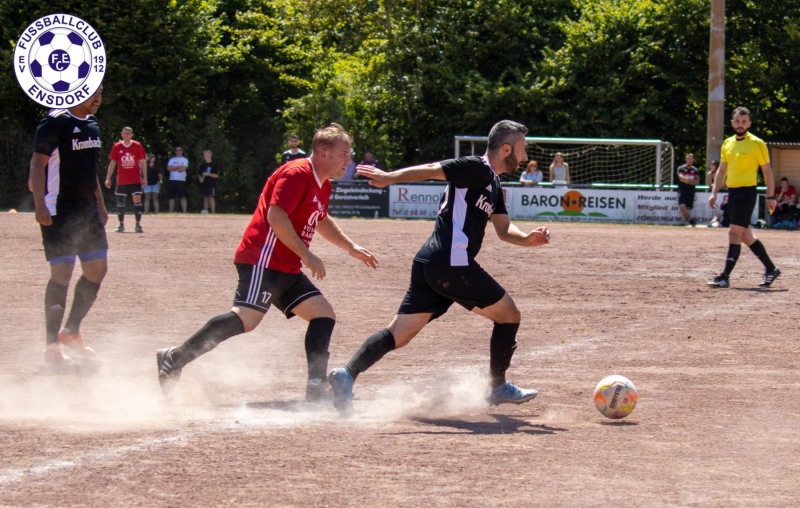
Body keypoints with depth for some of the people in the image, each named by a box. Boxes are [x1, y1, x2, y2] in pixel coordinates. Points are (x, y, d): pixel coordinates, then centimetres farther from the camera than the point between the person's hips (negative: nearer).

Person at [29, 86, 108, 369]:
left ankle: (71, 332, 22)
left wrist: (100, 205, 22)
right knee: (62, 272, -10)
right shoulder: (56, 122, -13)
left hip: (87, 209, 9)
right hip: (58, 211, -9)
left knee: (97, 269, 7)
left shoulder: (92, 123, 13)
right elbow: (37, 165, -15)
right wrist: (40, 205, -24)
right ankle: (52, 346, -2)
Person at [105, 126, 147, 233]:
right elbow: (112, 163, 6)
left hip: (135, 180, -1)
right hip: (121, 180, 1)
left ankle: (138, 224, -3)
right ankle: (121, 224, 15)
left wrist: (144, 177, -1)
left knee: (137, 200, -8)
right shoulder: (116, 147, 2)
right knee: (120, 202, 3)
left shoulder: (137, 146, 1)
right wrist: (108, 178, 1)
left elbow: (142, 163, 5)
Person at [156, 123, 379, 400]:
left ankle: (317, 387, 2)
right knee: (246, 318, -24)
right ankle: (175, 358, -21)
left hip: (286, 268, 11)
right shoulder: (297, 174, -11)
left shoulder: (322, 185, 20)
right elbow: (275, 216, -22)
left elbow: (321, 221, 40)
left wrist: (351, 247, 39)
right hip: (263, 260, -11)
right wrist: (306, 255, -20)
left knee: (324, 315, 4)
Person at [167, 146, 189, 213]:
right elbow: (168, 168, -1)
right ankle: (171, 211, 8)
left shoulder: (185, 160, 6)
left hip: (181, 180, -3)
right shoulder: (172, 159, 15)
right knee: (171, 197, 4)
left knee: (183, 197, -9)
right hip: (172, 180, 3)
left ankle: (184, 211, -12)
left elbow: (183, 169, -10)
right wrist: (178, 167, -8)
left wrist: (173, 168, -5)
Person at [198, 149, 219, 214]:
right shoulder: (203, 165, 14)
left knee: (211, 198, -7)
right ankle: (205, 211, 11)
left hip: (211, 185, -6)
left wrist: (208, 174, -19)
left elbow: (216, 175, -9)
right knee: (205, 198, 8)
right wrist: (200, 178, 0)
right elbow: (199, 174, 22)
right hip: (204, 184, 6)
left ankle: (213, 213, -6)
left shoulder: (213, 165, -5)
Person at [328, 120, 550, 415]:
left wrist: (528, 239, 2)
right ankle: (498, 388, 18)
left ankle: (347, 374, -12)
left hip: (428, 266, 9)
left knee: (399, 334, 2)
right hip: (451, 265, -9)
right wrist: (391, 178, -28)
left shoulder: (492, 184, 24)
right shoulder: (476, 168, -5)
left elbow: (504, 230, 23)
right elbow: (432, 170, -16)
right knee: (508, 314, 7)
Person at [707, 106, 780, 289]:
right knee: (746, 236, 13)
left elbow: (767, 171, -3)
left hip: (747, 192, -7)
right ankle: (771, 269, 27)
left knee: (734, 233, -13)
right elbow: (722, 171, 18)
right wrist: (714, 193, 11)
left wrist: (770, 196, -4)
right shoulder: (727, 143, 12)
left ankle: (725, 277, -13)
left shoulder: (757, 144, -6)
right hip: (732, 192, 7)